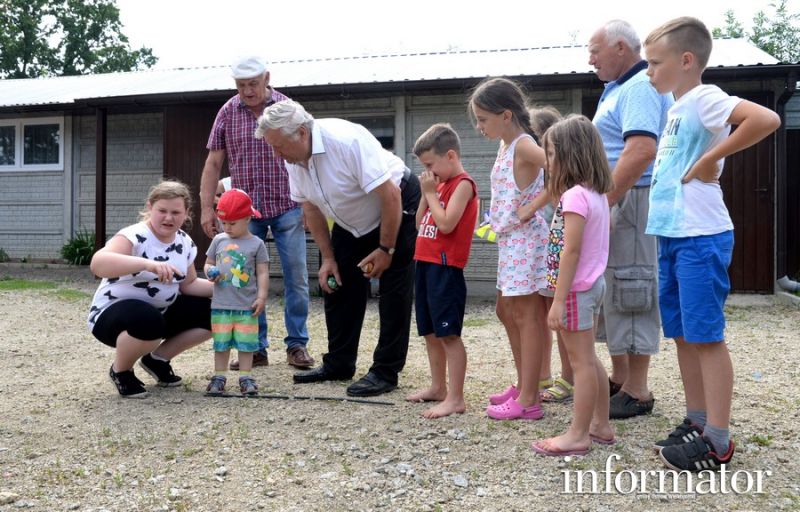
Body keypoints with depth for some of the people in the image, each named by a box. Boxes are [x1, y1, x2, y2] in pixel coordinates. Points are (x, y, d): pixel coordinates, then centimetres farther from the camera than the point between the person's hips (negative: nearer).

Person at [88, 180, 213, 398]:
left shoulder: (185, 243, 0)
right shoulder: (134, 236, -24)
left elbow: (188, 284, 11)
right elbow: (97, 263, -43)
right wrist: (147, 264, -56)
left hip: (161, 311, 7)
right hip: (112, 313, -7)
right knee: (148, 321, -41)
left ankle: (158, 359, 11)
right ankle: (120, 371, -7)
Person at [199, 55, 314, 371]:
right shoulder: (227, 113, 4)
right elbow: (213, 163, 5)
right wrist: (206, 208, 0)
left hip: (287, 207, -1)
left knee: (296, 278, 1)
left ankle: (297, 345, 12)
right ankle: (255, 348, 13)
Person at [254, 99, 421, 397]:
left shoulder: (348, 141, -34)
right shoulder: (293, 158, -10)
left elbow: (390, 195, -31)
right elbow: (311, 208, 2)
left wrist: (385, 249, -24)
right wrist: (328, 257, -1)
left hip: (398, 207, -8)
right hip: (352, 224, 8)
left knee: (393, 291, -10)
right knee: (337, 283, 8)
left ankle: (385, 372, -3)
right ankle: (338, 365, 18)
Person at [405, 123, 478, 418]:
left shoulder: (463, 184, -9)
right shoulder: (440, 184, 16)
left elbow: (446, 224, -21)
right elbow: (420, 223, 16)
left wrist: (430, 192, -10)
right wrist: (426, 193, 4)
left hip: (445, 268, -9)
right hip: (426, 264, 9)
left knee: (449, 334, -8)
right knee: (430, 332, 15)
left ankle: (455, 399, -4)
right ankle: (438, 388, 27)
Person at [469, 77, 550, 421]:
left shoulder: (523, 146, -14)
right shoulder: (506, 146, 14)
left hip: (524, 238, -10)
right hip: (509, 239, 10)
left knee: (526, 315, -6)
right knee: (506, 310, 16)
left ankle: (528, 401, 1)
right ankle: (524, 385, 28)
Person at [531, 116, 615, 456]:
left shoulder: (574, 196, -19)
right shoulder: (597, 193, 9)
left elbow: (571, 251, -23)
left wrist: (558, 301, -22)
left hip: (576, 288, -10)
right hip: (593, 283, 10)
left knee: (581, 362, -2)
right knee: (589, 359, 17)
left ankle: (578, 435, 7)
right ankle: (601, 426, 26)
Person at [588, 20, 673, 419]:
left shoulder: (640, 87, -12)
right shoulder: (620, 88, 20)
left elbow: (641, 150, -27)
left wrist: (602, 203, -27)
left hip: (630, 201, -10)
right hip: (613, 203, 10)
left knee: (628, 293, -6)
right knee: (610, 291, 15)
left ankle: (637, 392, 3)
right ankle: (619, 379, 26)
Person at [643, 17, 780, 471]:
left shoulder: (703, 98, -12)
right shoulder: (677, 107, 15)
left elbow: (766, 119, -28)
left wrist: (711, 159, -21)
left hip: (701, 238, -9)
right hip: (671, 237, 9)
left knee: (706, 336, -4)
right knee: (682, 334, 13)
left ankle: (718, 442, 4)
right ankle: (697, 423, 25)